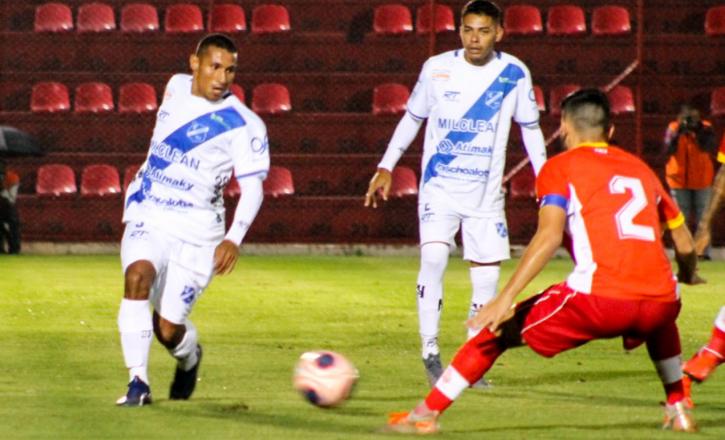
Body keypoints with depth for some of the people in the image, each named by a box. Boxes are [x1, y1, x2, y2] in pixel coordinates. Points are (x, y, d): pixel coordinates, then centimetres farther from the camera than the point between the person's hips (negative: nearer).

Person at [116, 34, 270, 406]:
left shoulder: (243, 124, -12)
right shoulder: (176, 87, 5)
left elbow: (252, 188, -14)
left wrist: (234, 238, -30)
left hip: (195, 229, -3)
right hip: (147, 217, 3)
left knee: (168, 329, -3)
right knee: (137, 275, -28)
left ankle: (189, 356, 36)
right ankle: (138, 383, -25)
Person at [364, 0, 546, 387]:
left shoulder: (514, 74, -3)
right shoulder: (438, 68, -4)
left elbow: (530, 128, 10)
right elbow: (412, 118, 10)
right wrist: (386, 167, 6)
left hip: (486, 195, 1)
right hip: (439, 187, -1)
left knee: (487, 278, 0)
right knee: (433, 257, -23)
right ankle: (430, 352, -15)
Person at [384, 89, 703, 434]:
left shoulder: (559, 167, 10)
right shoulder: (640, 168, 24)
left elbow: (549, 236, -7)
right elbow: (685, 246, 26)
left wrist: (505, 298, -11)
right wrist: (687, 275, 49)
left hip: (598, 301, -5)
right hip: (661, 301, 5)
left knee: (497, 331, 10)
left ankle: (426, 414, 6)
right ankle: (678, 409, 37)